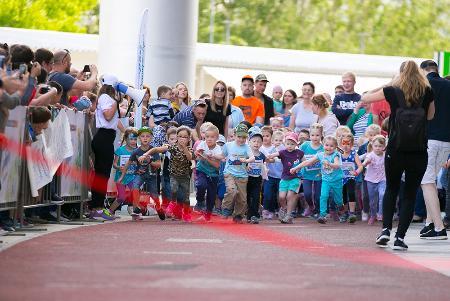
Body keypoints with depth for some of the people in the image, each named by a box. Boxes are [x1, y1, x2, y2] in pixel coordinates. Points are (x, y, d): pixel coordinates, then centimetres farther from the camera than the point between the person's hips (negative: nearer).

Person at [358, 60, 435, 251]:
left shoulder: (393, 91, -1)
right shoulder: (427, 92, 1)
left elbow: (365, 98, 12)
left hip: (395, 151, 0)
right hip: (419, 153, 0)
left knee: (391, 190, 19)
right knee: (410, 194, 8)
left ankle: (386, 229, 5)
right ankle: (400, 237, 1)